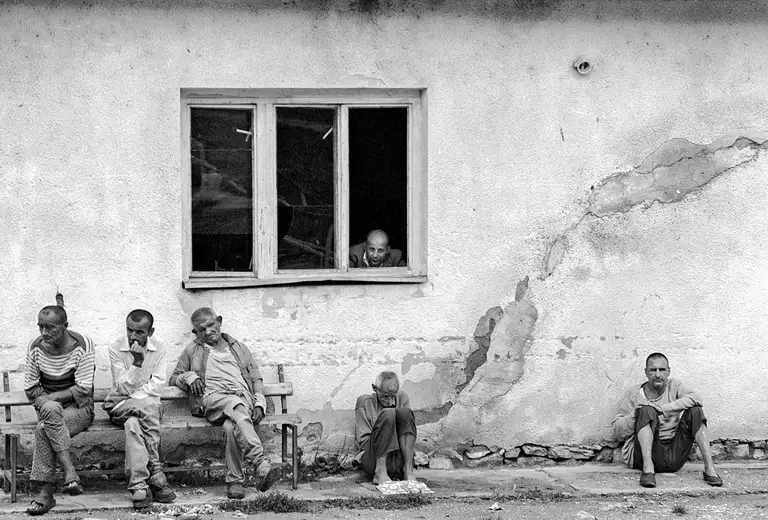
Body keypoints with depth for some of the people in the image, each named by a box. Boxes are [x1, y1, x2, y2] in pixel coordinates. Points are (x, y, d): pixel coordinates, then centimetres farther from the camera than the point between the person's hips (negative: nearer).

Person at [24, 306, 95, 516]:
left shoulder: (82, 345, -11)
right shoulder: (35, 347, 0)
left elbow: (83, 389, -14)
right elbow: (30, 388, 4)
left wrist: (49, 398, -16)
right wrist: (47, 402, -14)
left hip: (79, 407, -3)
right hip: (47, 406, 3)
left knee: (43, 430, -32)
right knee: (51, 409, -34)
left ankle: (46, 492, -27)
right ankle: (70, 472, -35)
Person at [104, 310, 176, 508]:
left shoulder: (158, 349, 2)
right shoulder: (116, 349, -5)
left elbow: (157, 384, -5)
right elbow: (124, 388, -10)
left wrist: (135, 398, -18)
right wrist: (137, 362, -23)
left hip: (147, 405, 2)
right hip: (119, 404, -2)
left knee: (133, 424, -34)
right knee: (148, 407, -35)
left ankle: (139, 485, -40)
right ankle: (155, 475, -37)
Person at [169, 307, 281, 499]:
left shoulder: (239, 348, 30)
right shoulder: (192, 351, 28)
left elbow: (256, 378, 23)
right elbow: (174, 379, 27)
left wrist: (259, 403, 4)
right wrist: (188, 377, 4)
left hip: (244, 398, 2)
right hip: (213, 397, -2)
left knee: (232, 426, -38)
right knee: (236, 406, -40)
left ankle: (235, 481, -36)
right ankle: (261, 465, -56)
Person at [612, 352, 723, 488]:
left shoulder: (673, 386, 11)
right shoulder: (634, 394, 6)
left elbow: (696, 398, -11)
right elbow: (617, 432, 3)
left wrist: (664, 409, -18)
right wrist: (636, 412, -13)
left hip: (673, 456, 2)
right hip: (643, 453, -2)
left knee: (694, 410, -12)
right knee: (647, 410, -23)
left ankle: (709, 469, -20)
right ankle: (648, 468, -35)